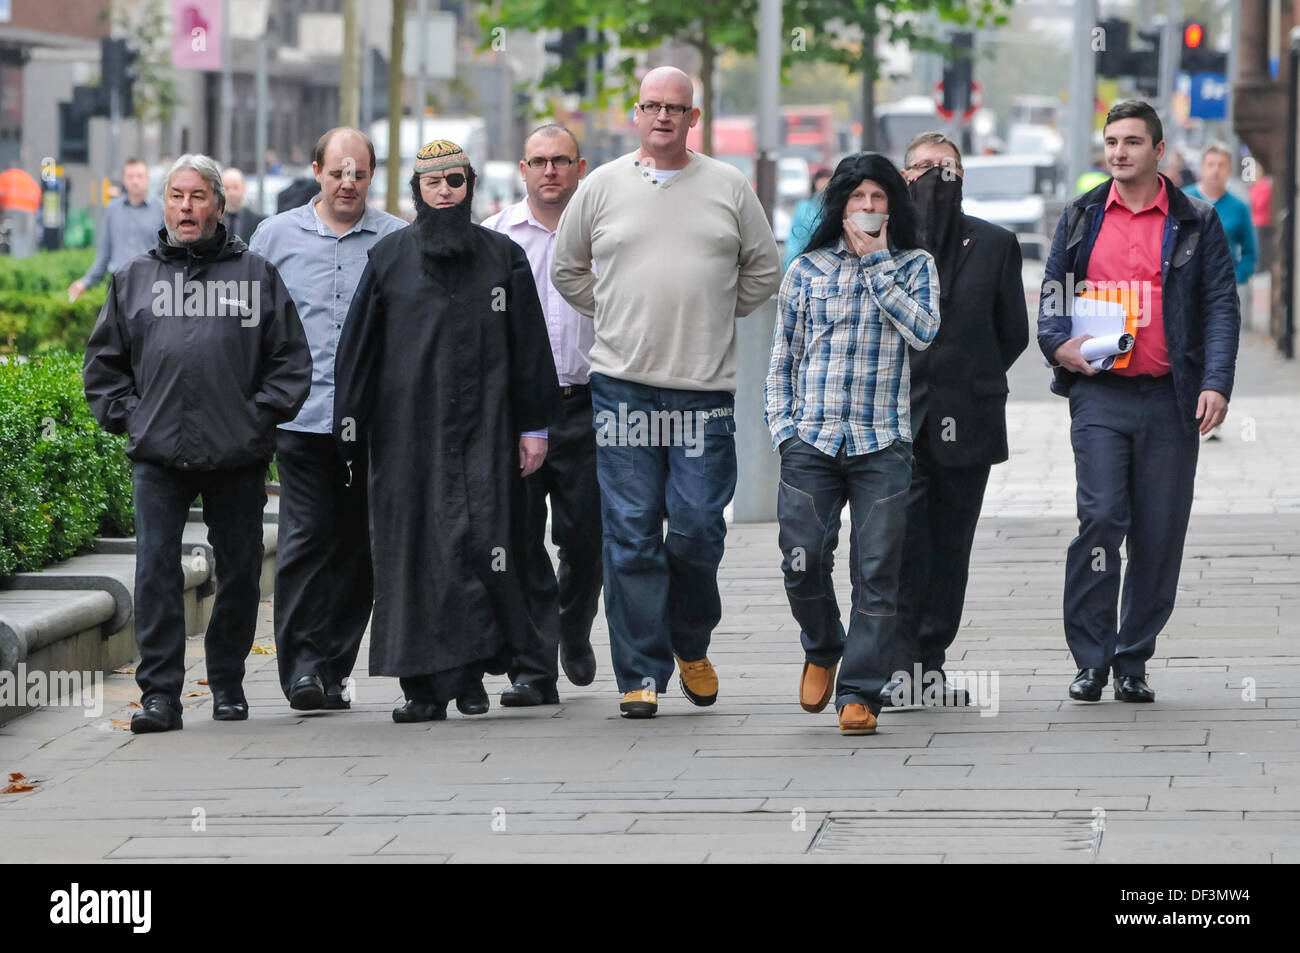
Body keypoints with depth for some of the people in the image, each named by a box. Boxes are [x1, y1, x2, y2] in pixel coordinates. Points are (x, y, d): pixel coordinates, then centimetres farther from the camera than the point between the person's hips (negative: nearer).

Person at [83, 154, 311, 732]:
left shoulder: (257, 275, 7)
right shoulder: (134, 278, 12)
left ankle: (228, 683, 22)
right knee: (156, 567, -10)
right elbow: (103, 363, 16)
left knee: (239, 571, 7)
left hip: (238, 454, 0)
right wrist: (127, 415, 3)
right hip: (157, 453, 0)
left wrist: (260, 415, -3)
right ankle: (160, 693, -10)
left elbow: (291, 360, 7)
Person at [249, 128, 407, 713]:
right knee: (306, 538, -7)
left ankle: (332, 668, 9)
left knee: (357, 545, 3)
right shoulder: (276, 236, 9)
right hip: (303, 416, -1)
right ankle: (302, 665, -7)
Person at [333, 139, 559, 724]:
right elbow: (358, 346, 7)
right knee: (416, 547, -2)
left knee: (484, 536, -13)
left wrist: (533, 427, 4)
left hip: (483, 428, 0)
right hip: (408, 429, 0)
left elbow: (529, 348, 8)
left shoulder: (503, 257, 8)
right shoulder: (389, 258, 8)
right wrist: (351, 426, 0)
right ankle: (425, 685, 0)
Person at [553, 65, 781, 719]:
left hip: (704, 389, 0)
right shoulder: (603, 186, 7)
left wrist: (713, 319, 9)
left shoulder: (729, 187, 7)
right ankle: (641, 675, 1)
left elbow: (764, 270, 15)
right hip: (622, 384, 0)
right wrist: (616, 320, 10)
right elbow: (567, 268, 17)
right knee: (630, 536, -3)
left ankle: (691, 645, 22)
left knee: (698, 529, -4)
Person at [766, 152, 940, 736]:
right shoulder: (806, 269, 12)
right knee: (803, 563, -6)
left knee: (876, 572, -5)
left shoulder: (915, 266, 9)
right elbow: (782, 357, 15)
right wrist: (782, 427, 4)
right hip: (810, 441, 1)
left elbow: (923, 331, -10)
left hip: (882, 445, -1)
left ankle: (859, 692, 1)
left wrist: (877, 262, -7)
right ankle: (822, 649, 23)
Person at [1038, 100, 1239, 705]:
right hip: (1099, 393, 0)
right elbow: (1054, 288, 16)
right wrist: (1059, 342, -5)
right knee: (1101, 518, -13)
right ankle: (1090, 660, -6)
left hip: (1169, 399, 0)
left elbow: (1220, 306, 3)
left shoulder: (1196, 224, 7)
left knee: (1160, 533, 2)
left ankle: (1133, 661, 13)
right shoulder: (1081, 218, 11)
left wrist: (1216, 383, -9)